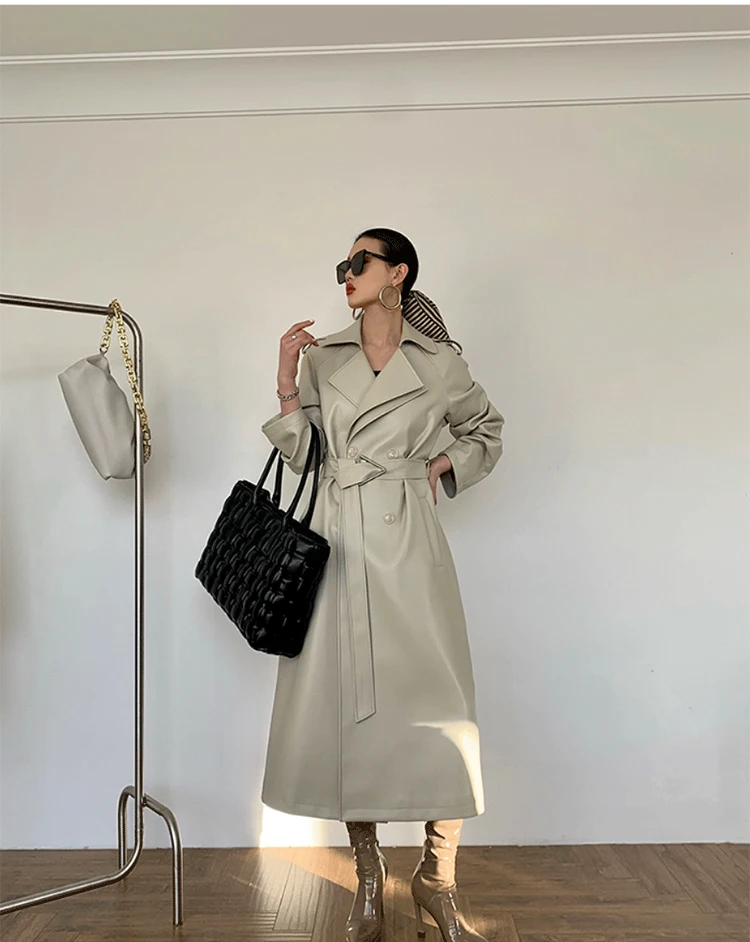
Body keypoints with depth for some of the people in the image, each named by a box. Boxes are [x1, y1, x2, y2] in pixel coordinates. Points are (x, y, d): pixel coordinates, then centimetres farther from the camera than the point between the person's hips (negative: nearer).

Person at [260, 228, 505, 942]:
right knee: (341, 697, 5)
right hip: (336, 538, 2)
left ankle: (436, 880, 19)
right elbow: (299, 453, 7)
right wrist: (286, 380, -3)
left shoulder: (439, 363, 6)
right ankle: (368, 876, 24)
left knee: (433, 701, -3)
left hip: (406, 541, -1)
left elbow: (487, 429, 20)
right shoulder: (321, 356, 10)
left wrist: (443, 468, 5)